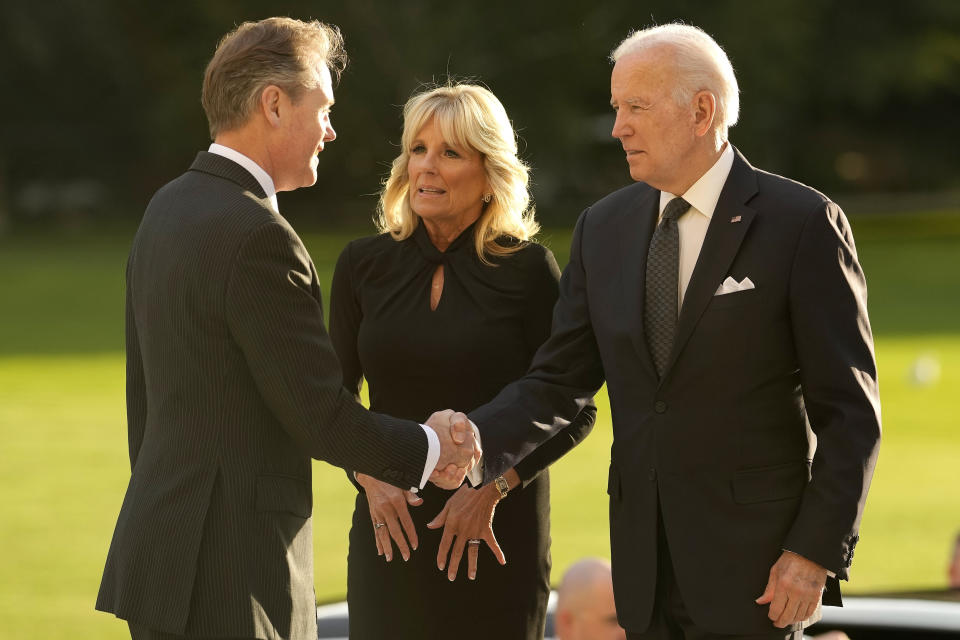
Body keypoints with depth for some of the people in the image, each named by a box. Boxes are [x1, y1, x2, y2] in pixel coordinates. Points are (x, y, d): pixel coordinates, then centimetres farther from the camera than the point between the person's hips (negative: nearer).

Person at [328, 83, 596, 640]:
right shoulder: (365, 265, 4)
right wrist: (368, 476, -6)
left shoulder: (528, 269, -5)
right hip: (393, 526, 2)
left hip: (499, 528, -2)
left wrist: (493, 486, -12)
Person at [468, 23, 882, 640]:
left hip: (753, 562, -5)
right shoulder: (604, 228, 9)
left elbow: (849, 409, -8)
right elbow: (557, 380, 6)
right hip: (646, 562, 5)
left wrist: (817, 552, -14)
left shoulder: (802, 223, -8)